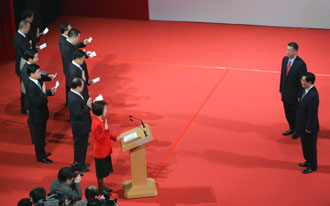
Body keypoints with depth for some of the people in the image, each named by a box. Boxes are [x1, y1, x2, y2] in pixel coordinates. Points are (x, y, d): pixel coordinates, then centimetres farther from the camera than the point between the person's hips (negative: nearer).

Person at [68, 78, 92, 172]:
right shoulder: (74, 100, -32)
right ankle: (78, 165, 25)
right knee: (80, 146, 8)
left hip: (82, 126, 10)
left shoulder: (72, 93, -1)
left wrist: (87, 104, -2)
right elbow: (78, 115, -29)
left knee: (83, 145, 24)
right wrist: (88, 106, -27)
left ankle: (80, 163, 40)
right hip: (80, 128, -10)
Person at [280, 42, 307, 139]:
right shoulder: (285, 59, 0)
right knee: (288, 113, 19)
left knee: (296, 113, 10)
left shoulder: (301, 64, -21)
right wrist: (281, 89, 11)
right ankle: (292, 128, 39)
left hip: (294, 94, -6)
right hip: (285, 93, 6)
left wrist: (299, 96, -15)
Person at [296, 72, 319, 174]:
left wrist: (308, 128, -19)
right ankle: (308, 161, 42)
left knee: (310, 146, 9)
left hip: (309, 127, -9)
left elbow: (313, 114, -25)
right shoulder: (307, 90, -2)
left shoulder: (313, 96, -31)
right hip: (303, 124, 9)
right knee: (305, 144, 24)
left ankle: (312, 166, 26)